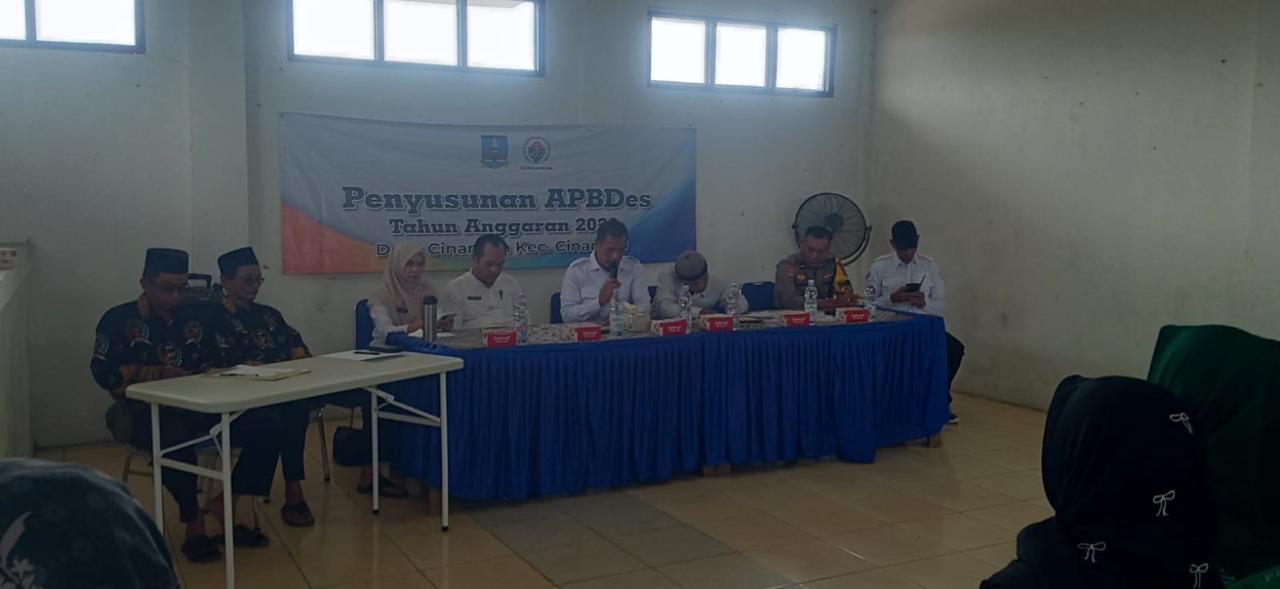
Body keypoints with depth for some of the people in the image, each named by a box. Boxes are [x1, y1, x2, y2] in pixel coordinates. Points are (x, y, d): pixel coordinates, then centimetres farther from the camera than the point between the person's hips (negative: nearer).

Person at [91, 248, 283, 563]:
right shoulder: (119, 320, 3)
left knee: (267, 429, -15)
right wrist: (158, 373, -15)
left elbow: (211, 364, 17)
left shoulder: (192, 319, 17)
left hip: (196, 406, 5)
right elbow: (104, 372, -6)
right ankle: (194, 523, -20)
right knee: (176, 441, -41)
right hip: (145, 410, -5)